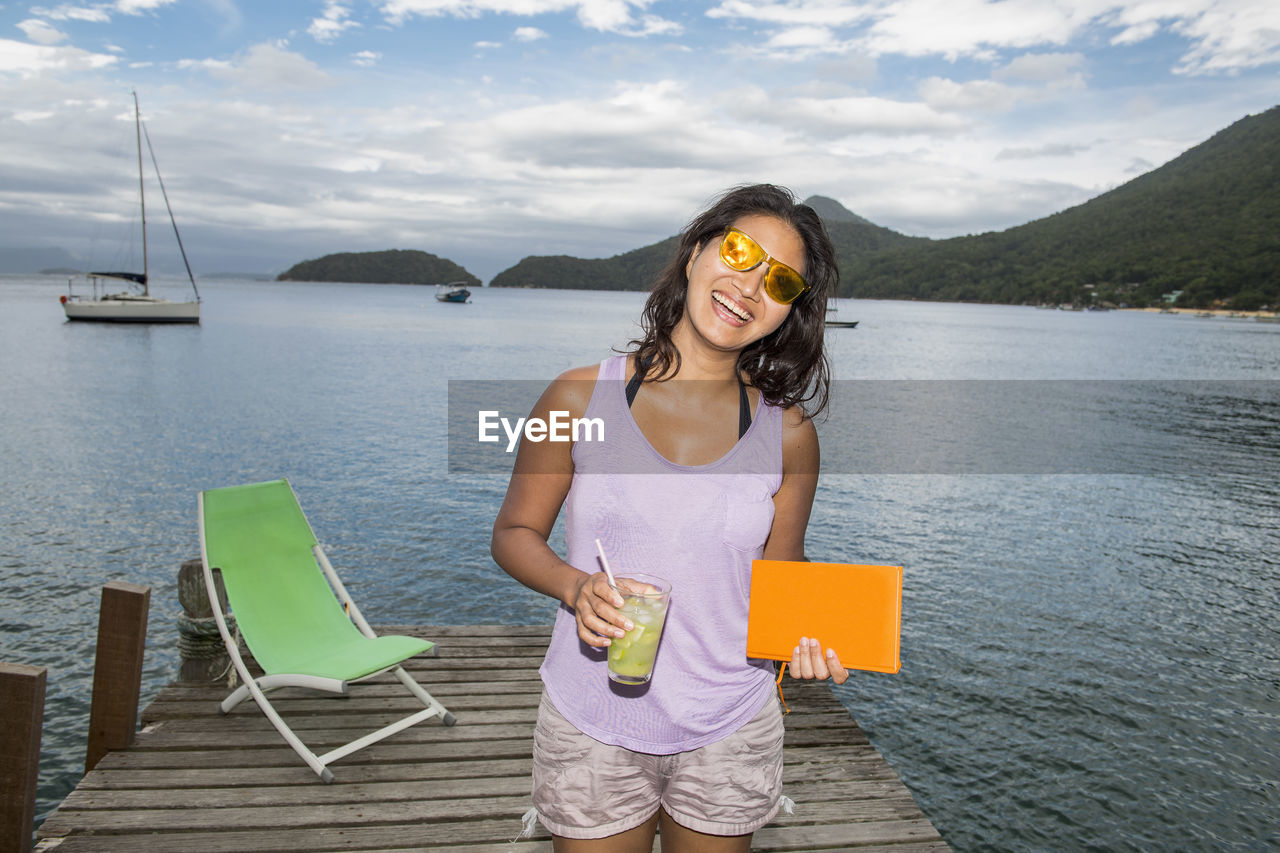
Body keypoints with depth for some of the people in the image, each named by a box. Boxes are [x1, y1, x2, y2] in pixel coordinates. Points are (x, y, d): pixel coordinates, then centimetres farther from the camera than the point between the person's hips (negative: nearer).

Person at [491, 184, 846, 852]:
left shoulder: (788, 433, -6)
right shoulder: (580, 399, -10)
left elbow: (781, 571, 5)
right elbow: (514, 531, -1)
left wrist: (803, 638, -16)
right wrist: (575, 587, -20)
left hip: (728, 734, 2)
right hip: (591, 730, -1)